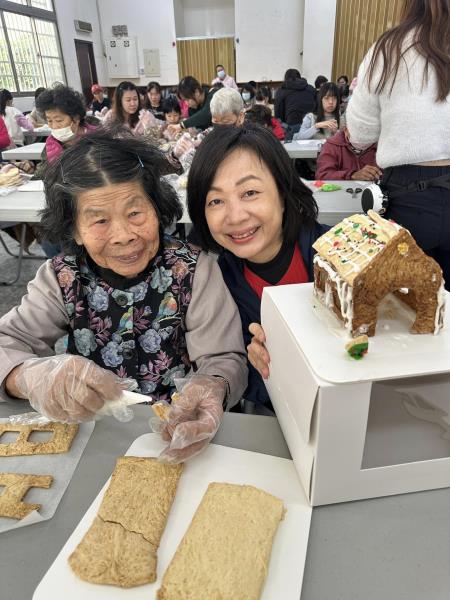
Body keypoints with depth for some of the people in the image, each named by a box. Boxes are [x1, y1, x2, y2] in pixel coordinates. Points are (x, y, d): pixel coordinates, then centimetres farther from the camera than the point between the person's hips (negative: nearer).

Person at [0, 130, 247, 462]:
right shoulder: (62, 277, -7)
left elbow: (226, 359, -13)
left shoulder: (193, 268, -12)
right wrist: (35, 376, -34)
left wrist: (211, 387, -36)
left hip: (183, 432, 0)